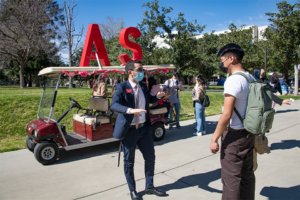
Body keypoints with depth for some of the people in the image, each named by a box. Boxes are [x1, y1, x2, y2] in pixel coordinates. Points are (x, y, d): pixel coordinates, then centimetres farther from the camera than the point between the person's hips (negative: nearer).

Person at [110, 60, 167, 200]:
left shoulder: (143, 86, 6)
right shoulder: (122, 87, -13)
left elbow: (149, 100, 22)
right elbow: (114, 105, -28)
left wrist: (158, 96, 1)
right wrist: (131, 110, -44)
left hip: (144, 128, 6)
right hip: (129, 130, -6)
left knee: (150, 158, 13)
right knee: (129, 162, 9)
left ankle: (149, 187, 34)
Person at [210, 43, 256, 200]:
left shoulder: (233, 81, -19)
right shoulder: (251, 79, 9)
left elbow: (226, 115, -23)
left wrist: (214, 139, -16)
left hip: (235, 134, -9)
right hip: (249, 133, 9)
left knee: (231, 177, 2)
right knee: (247, 174, 20)